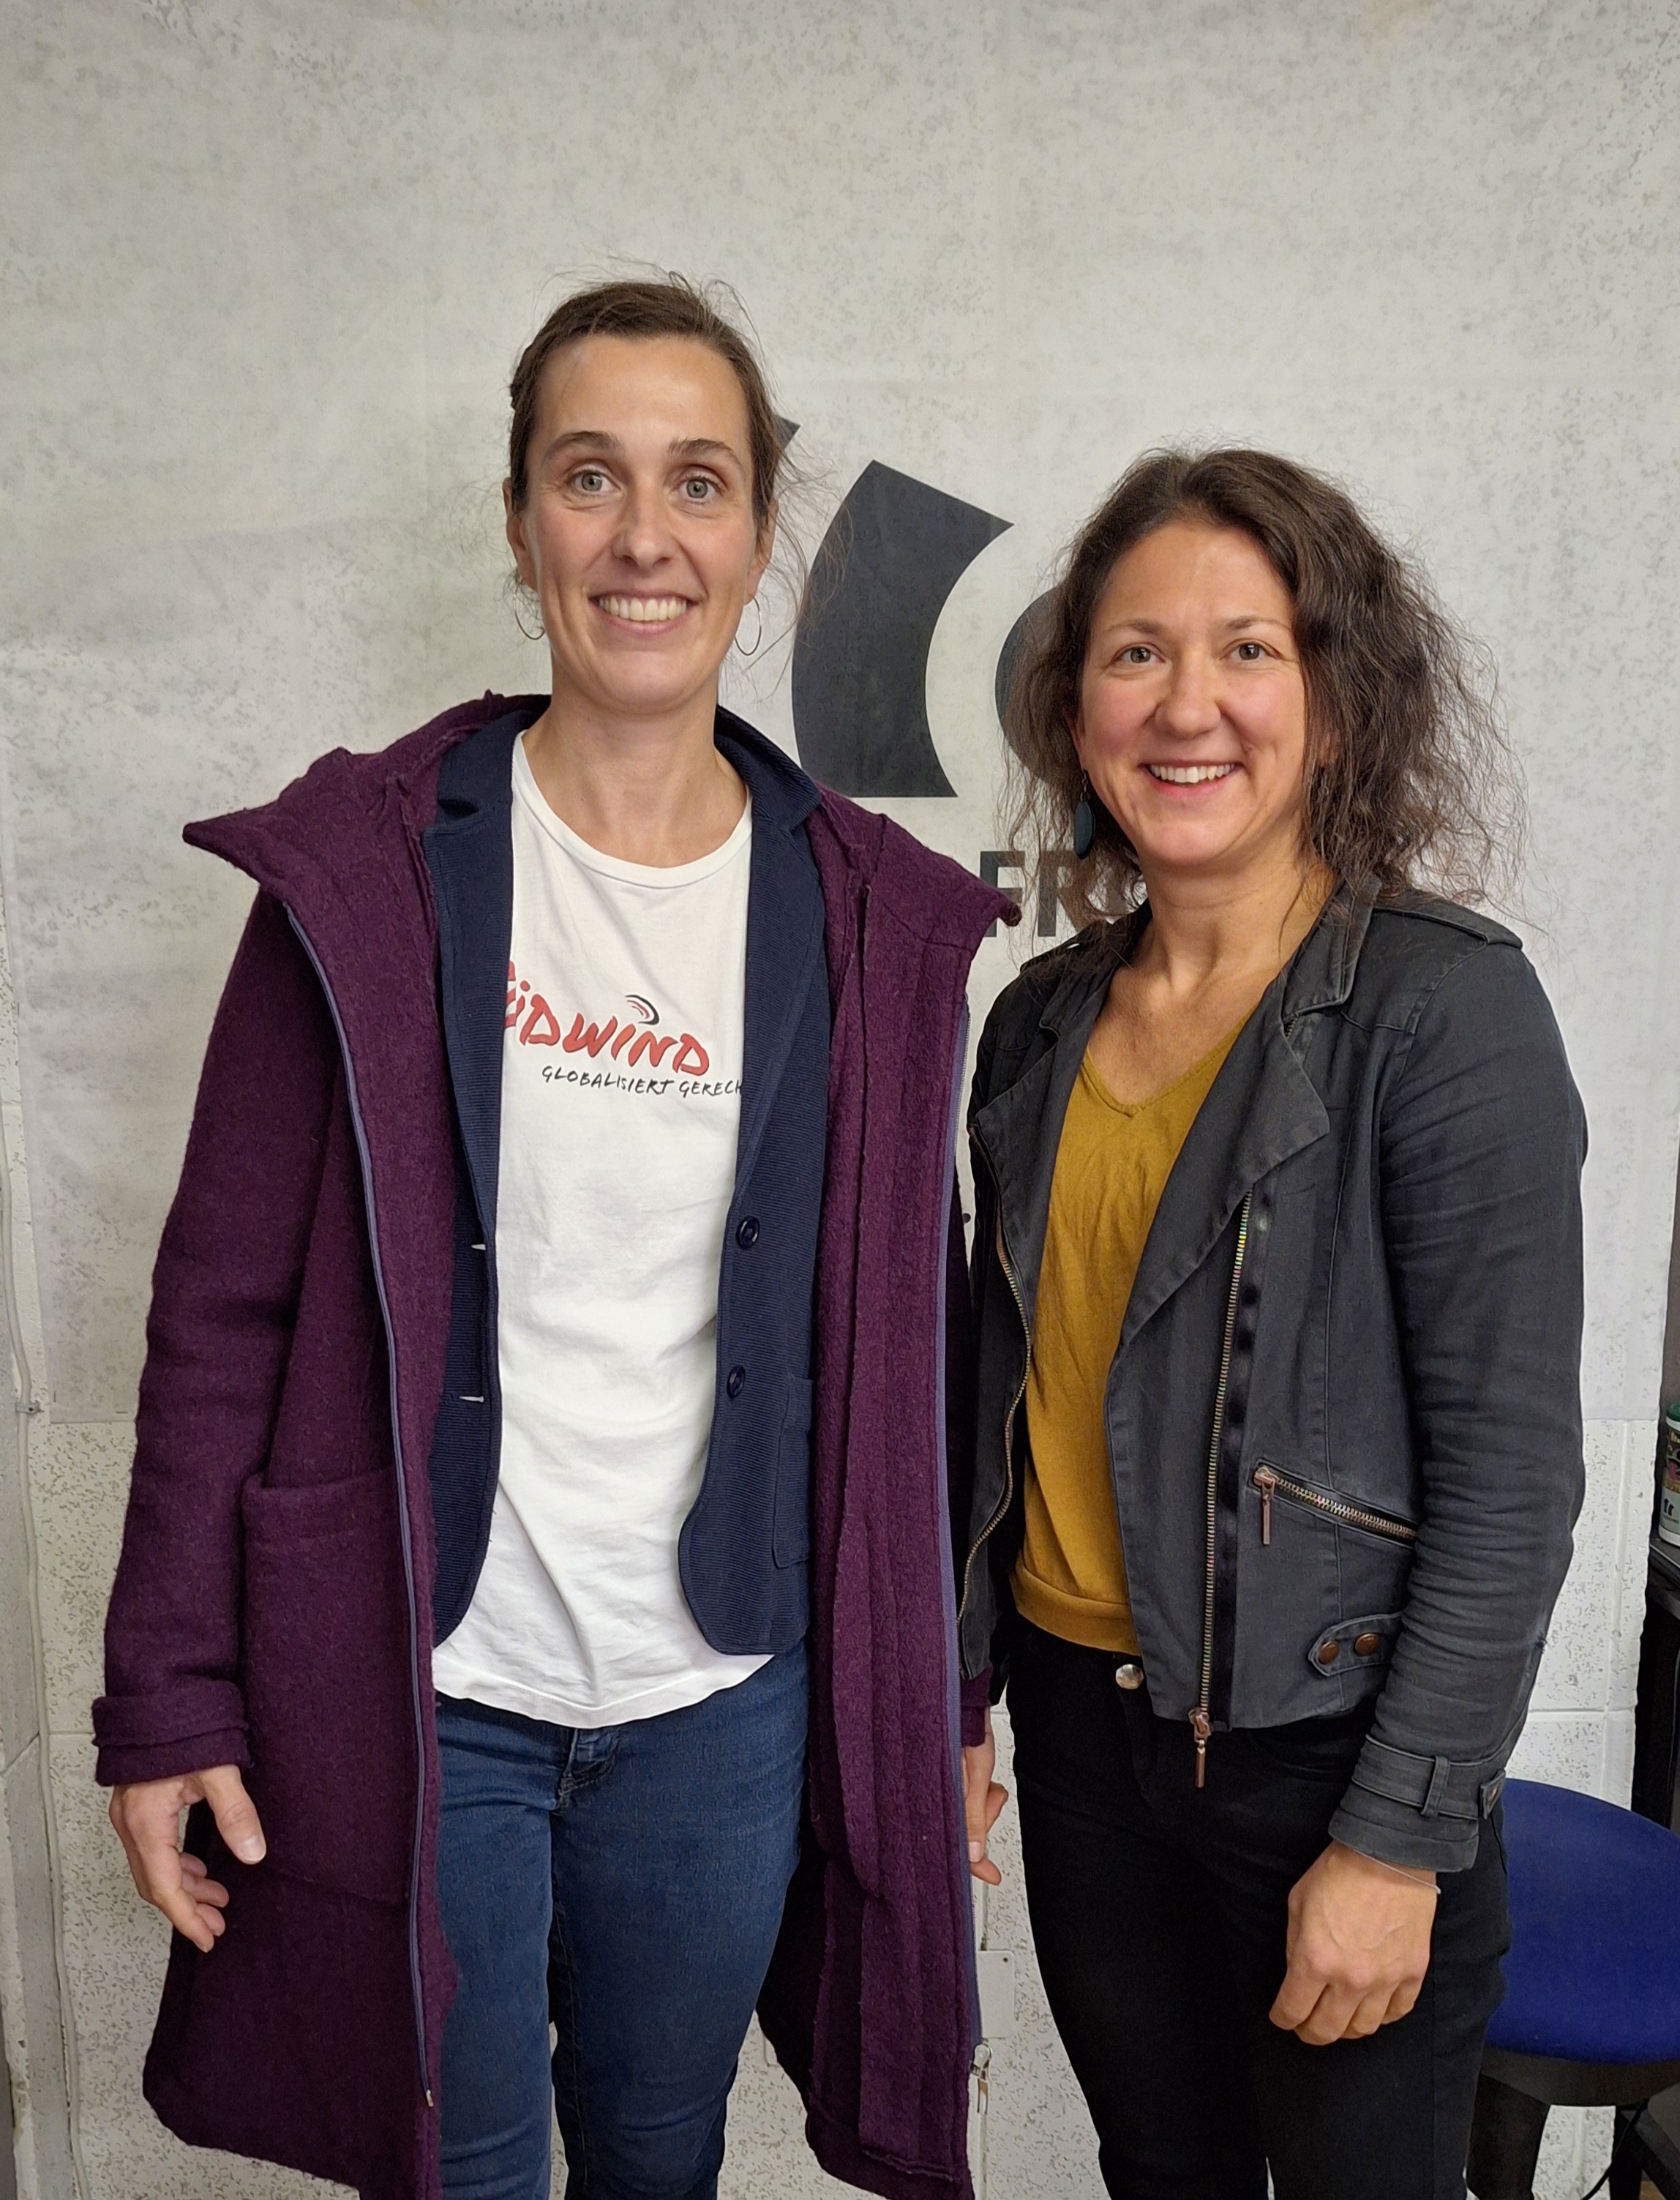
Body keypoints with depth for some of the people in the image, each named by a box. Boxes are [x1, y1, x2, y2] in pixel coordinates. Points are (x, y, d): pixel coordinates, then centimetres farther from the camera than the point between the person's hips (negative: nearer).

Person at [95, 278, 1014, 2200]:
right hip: (414, 1695, -2)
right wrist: (167, 1699, -7)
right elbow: (222, 1304, -6)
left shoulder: (870, 920, -2)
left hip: (722, 1704, 2)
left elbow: (898, 1340, 3)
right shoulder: (366, 867, -8)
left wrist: (926, 1714, 5)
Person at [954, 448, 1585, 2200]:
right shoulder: (1047, 1019, 3)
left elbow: (1510, 1472, -16)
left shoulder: (1446, 1008, -15)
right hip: (1079, 1723, 5)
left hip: (1319, 1746, -5)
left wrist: (1399, 1837, -15)